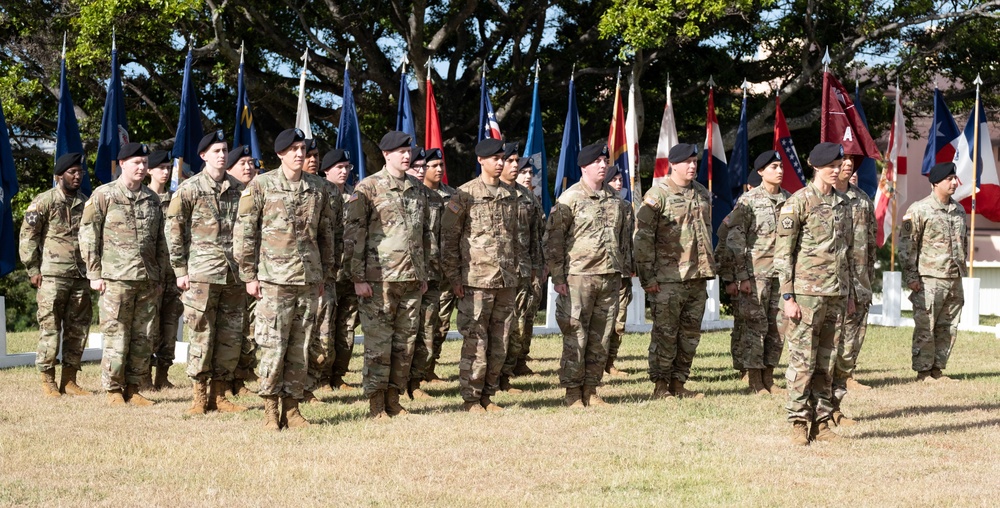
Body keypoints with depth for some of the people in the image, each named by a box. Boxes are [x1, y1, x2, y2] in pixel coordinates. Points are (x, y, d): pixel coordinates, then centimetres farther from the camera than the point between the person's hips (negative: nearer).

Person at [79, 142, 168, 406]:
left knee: (144, 338, 5)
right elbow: (88, 235, -2)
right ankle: (114, 390, 4)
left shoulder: (152, 198, 14)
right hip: (116, 279, -5)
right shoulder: (103, 195, 0)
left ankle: (133, 389, 13)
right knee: (116, 336, -4)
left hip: (148, 280, 5)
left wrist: (161, 275, 14)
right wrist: (94, 274, -6)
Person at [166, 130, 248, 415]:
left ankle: (219, 394, 15)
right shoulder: (190, 189, -1)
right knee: (201, 336, -2)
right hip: (202, 273, -4)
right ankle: (199, 396, 6)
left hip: (235, 274, 4)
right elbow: (173, 230, -1)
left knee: (232, 338, 5)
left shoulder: (239, 189, 11)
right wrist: (180, 270, -5)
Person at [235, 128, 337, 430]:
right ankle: (270, 408, 4)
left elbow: (326, 233, 17)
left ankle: (291, 406, 13)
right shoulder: (261, 186, -2)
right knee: (273, 346, -5)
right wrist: (249, 275, -5)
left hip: (308, 280, 4)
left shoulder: (318, 188, 10)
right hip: (274, 279, -4)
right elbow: (244, 233, -2)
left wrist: (324, 274, 15)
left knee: (300, 348, 6)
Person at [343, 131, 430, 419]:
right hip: (379, 279, -6)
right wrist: (358, 278, -13)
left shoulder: (417, 189, 14)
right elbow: (353, 234, -8)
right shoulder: (368, 188, -5)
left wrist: (424, 274, 18)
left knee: (406, 342, 8)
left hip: (412, 278, 6)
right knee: (378, 343, -3)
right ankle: (376, 404, 4)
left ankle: (394, 398, 17)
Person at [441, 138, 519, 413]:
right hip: (476, 280, -6)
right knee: (475, 341, -4)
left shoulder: (510, 194, 13)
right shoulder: (465, 194, -5)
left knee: (500, 343, 7)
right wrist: (453, 277, -9)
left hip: (506, 280, 6)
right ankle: (471, 398, 4)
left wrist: (516, 271, 16)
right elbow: (448, 238, -5)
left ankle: (488, 395, 16)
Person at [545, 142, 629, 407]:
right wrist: (558, 276, -10)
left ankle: (591, 389, 15)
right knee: (575, 336, -3)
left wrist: (622, 272, 16)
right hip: (578, 276, -6)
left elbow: (623, 236, 21)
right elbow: (553, 239, -6)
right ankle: (573, 392, 4)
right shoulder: (570, 198, -5)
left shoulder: (615, 198, 14)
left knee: (601, 337, 7)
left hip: (609, 277, 6)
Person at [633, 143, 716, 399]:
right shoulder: (657, 195, -7)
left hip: (698, 278, 6)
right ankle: (660, 385, 3)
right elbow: (642, 238, -10)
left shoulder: (702, 194, 13)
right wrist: (647, 277, -13)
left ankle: (678, 383, 17)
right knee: (665, 333, -4)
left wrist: (708, 269, 20)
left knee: (690, 334, 9)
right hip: (668, 279, -6)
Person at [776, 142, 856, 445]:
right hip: (807, 294, -6)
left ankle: (821, 422, 14)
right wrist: (788, 297, -13)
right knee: (802, 361, -4)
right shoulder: (798, 203, -7)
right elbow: (783, 253, -9)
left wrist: (850, 293, 17)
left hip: (836, 296, 6)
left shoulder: (843, 204, 13)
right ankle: (798, 423, 2)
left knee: (827, 363, 8)